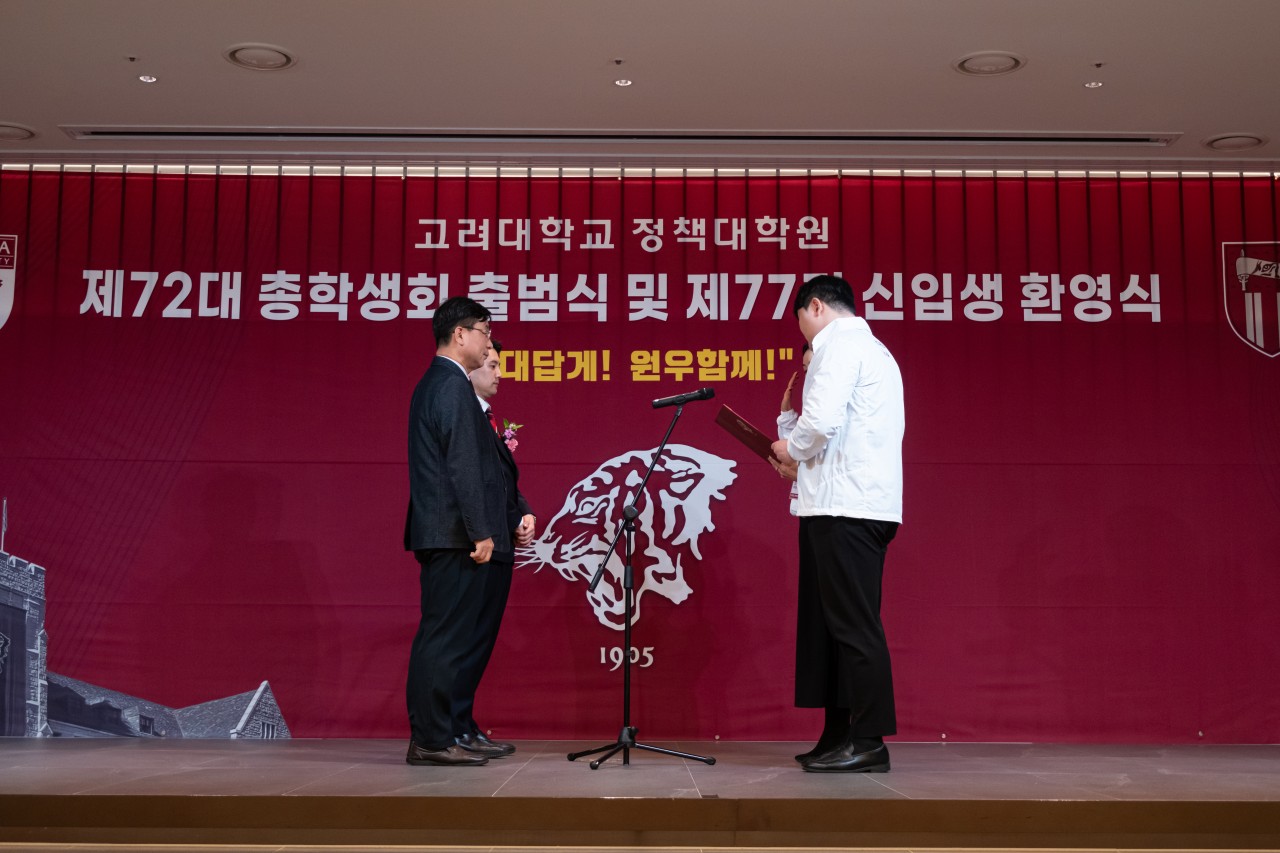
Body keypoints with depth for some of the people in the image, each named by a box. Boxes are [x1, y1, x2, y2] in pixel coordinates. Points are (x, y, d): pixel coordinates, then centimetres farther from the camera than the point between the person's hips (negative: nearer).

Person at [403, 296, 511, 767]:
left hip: (438, 534, 10)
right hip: (455, 534, -10)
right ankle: (433, 740, -3)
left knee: (440, 636, 12)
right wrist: (480, 532, -19)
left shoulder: (432, 384, 19)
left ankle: (432, 734, 18)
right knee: (446, 637, -7)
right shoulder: (454, 387, -13)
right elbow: (462, 466, -19)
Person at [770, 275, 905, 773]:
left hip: (844, 507, -10)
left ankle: (868, 742, -8)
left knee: (853, 624, -9)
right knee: (843, 623, 10)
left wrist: (791, 449, -2)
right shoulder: (875, 350, 26)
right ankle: (844, 736, 14)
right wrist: (805, 464, 17)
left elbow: (822, 419, -20)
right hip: (867, 503, 10)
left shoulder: (839, 344, -5)